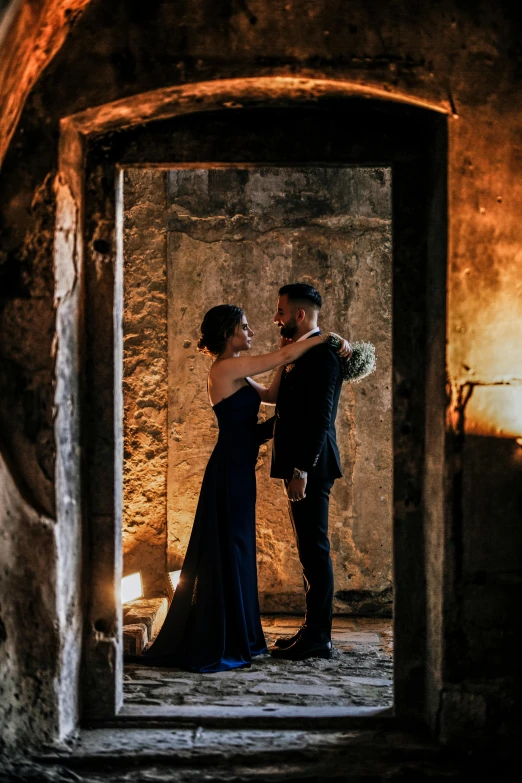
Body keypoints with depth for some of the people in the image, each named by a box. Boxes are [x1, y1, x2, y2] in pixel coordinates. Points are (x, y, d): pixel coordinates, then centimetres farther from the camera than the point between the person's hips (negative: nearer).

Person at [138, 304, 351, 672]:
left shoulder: (235, 373, 15)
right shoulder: (227, 367, -13)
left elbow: (271, 395, 19)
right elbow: (284, 355, -15)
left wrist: (284, 360, 12)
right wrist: (327, 338, -5)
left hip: (237, 469, 10)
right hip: (230, 470, -10)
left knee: (233, 551, 13)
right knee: (228, 551, -5)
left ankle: (236, 638, 22)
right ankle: (216, 647, 0)